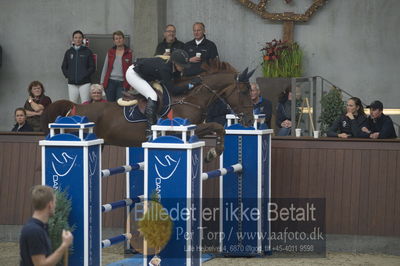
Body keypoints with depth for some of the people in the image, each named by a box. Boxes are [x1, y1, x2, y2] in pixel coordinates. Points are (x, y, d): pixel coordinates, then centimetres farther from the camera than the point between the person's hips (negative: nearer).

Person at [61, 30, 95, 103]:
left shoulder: (87, 52, 4)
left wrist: (85, 75, -11)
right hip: (72, 83, 3)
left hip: (84, 83, -3)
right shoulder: (68, 52, 11)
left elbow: (92, 67, 1)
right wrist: (68, 75, -1)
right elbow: (64, 67, 15)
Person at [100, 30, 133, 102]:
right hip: (110, 82, 3)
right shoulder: (110, 52, 10)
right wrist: (102, 82, 7)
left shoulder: (129, 53, 3)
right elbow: (105, 68, 13)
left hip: (122, 83, -3)